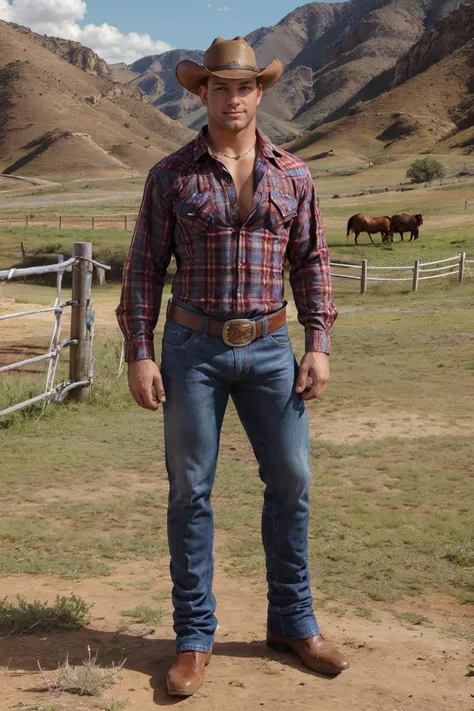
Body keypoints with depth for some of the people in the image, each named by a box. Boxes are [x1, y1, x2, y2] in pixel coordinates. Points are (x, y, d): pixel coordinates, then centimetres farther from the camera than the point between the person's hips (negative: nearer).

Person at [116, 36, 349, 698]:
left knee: (291, 481, 5)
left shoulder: (293, 176, 5)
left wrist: (319, 344, 0)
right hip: (193, 349, -2)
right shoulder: (170, 176, -1)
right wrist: (139, 353, -6)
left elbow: (311, 262, 8)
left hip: (270, 349, 2)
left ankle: (293, 623, 23)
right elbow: (144, 267, 0)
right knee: (190, 491, 3)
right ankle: (194, 638, 16)